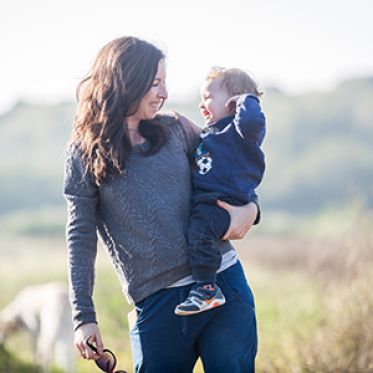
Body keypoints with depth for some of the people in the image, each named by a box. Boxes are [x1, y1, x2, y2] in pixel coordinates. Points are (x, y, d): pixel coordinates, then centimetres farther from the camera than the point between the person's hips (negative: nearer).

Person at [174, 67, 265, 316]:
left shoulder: (240, 130, -5)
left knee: (200, 230, -33)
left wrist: (247, 99, -14)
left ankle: (207, 289, -31)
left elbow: (251, 121, -30)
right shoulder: (211, 134, 27)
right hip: (202, 202, 11)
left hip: (221, 203, -11)